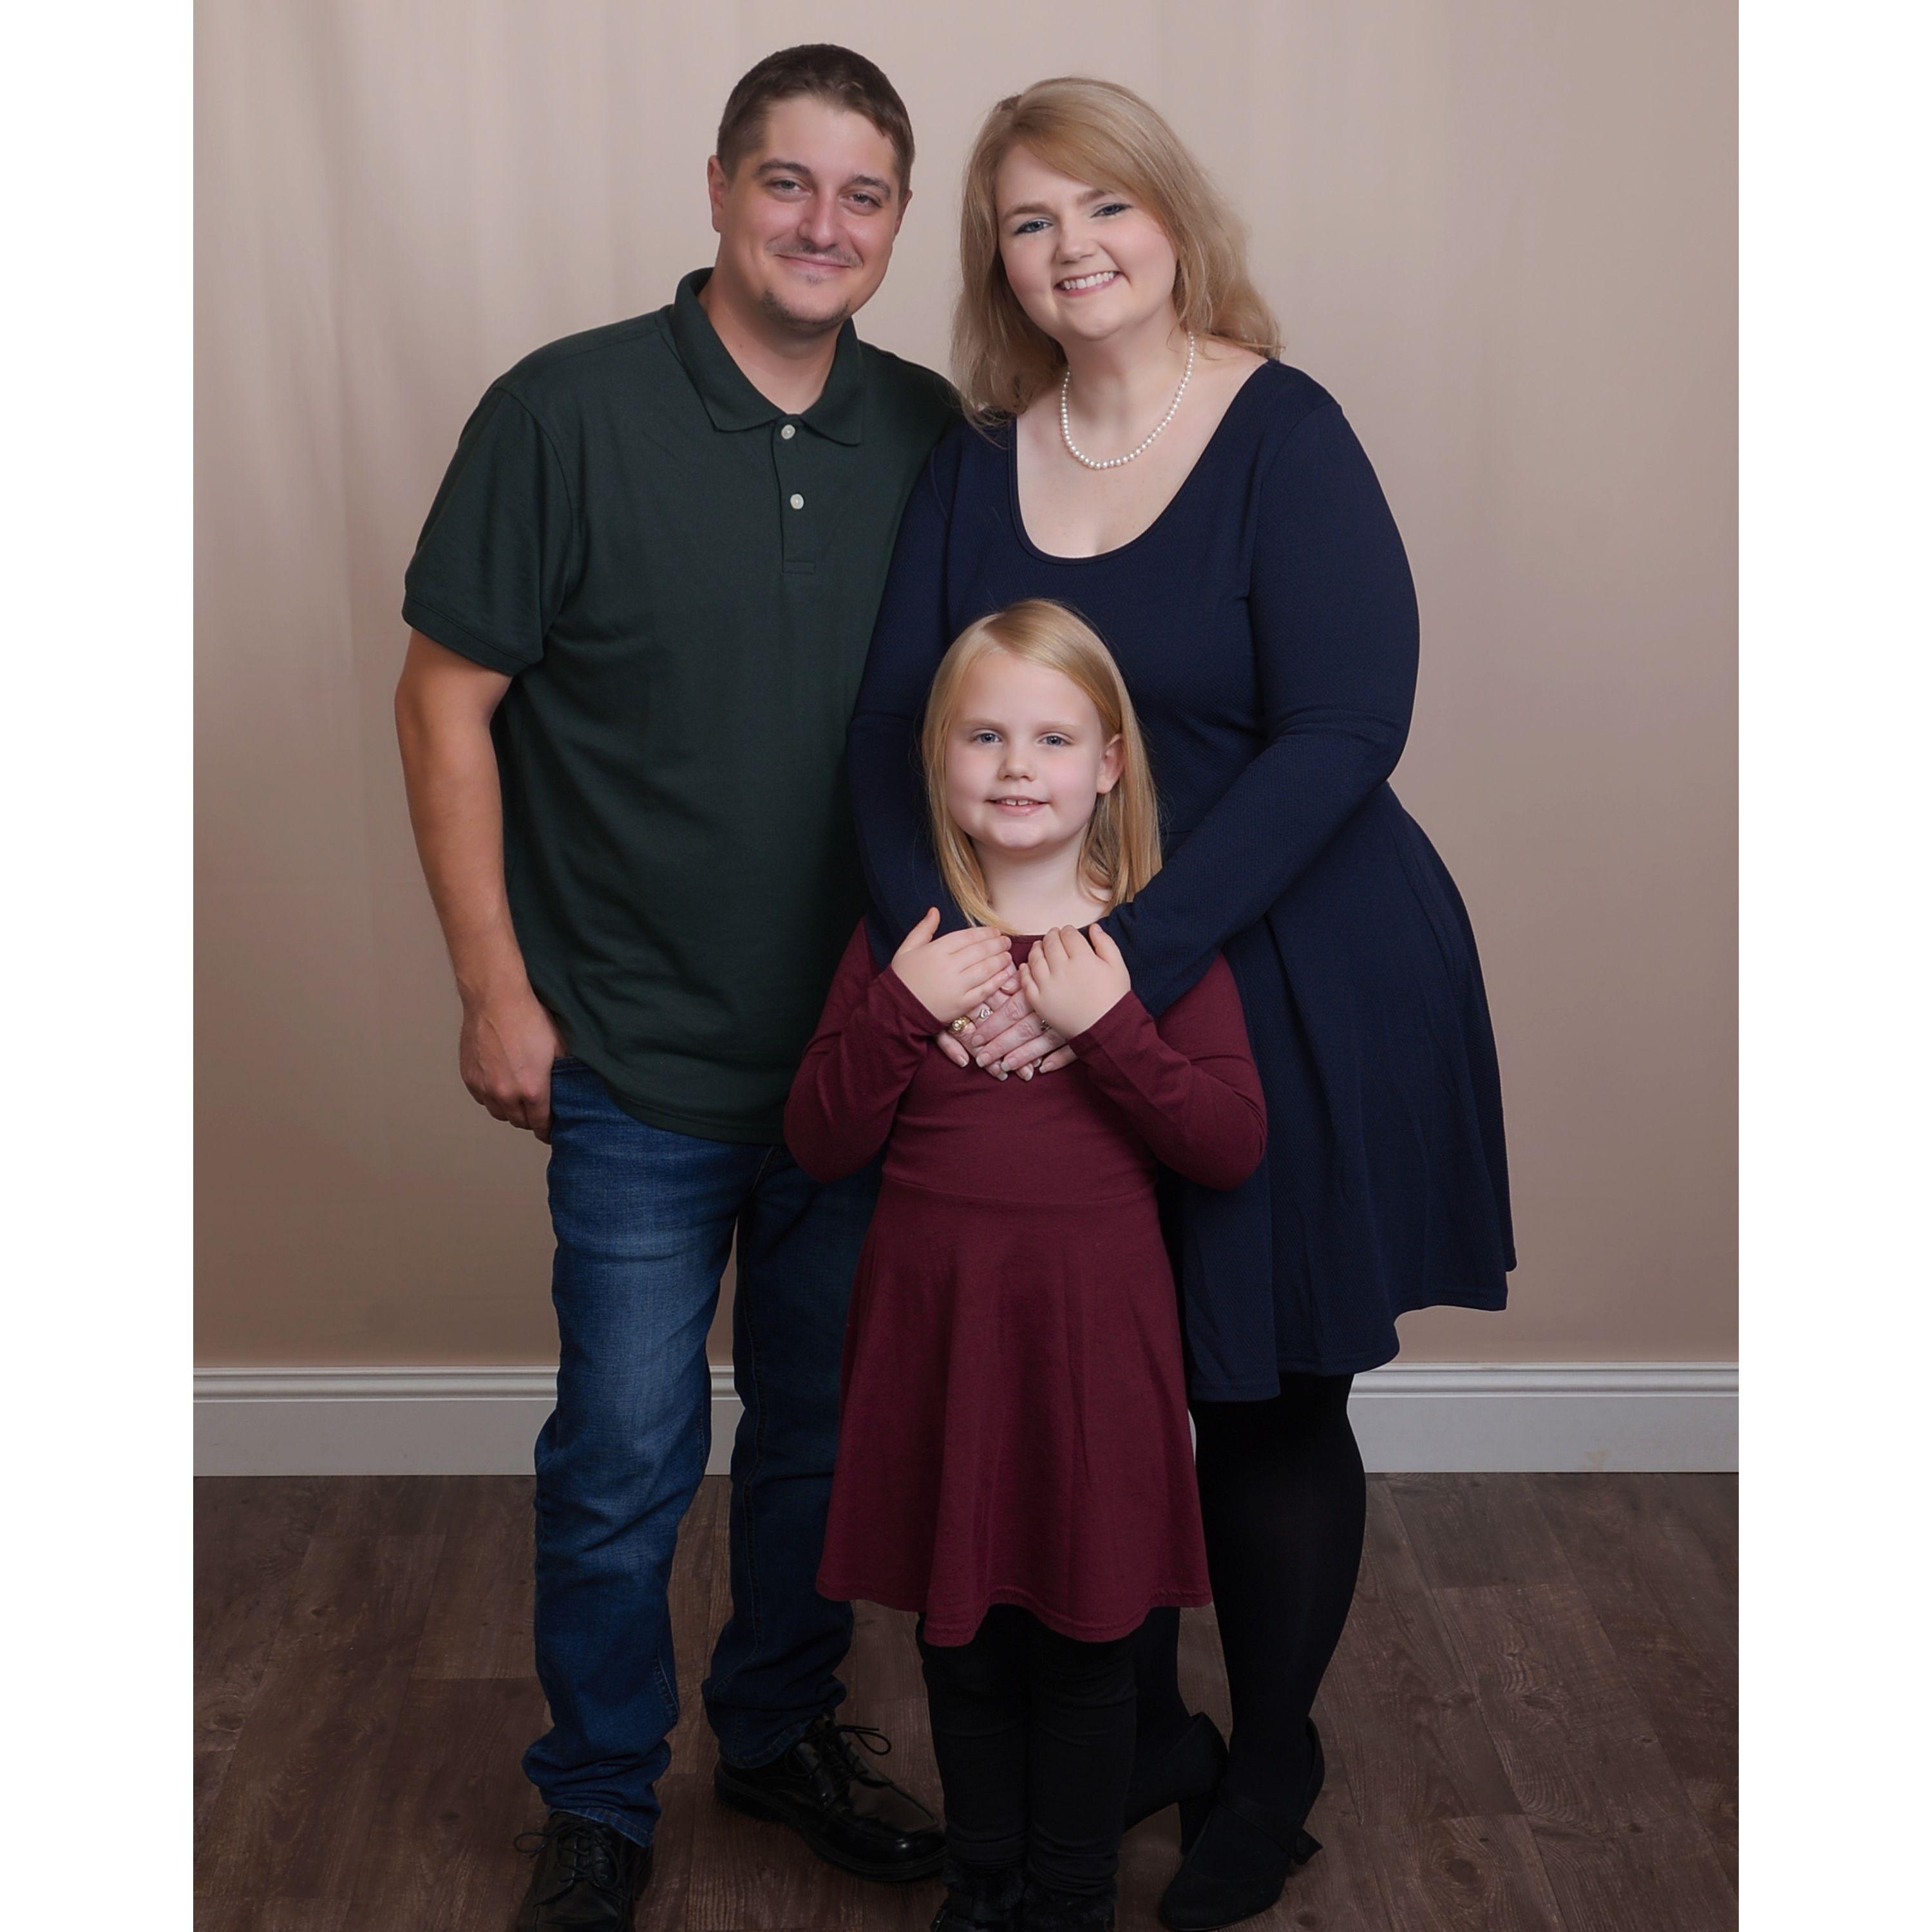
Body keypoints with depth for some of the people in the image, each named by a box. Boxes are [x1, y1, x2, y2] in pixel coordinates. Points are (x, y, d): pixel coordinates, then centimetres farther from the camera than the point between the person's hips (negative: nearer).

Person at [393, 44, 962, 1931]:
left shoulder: (930, 433, 2)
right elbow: (446, 700, -7)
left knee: (827, 1427, 17)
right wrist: (495, 987, -9)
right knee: (626, 1454, 5)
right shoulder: (568, 411, -10)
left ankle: (786, 1727, 39)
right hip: (639, 1063, -4)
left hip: (864, 1047, 4)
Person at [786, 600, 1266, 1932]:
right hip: (935, 1331, 2)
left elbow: (1235, 1149, -10)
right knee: (963, 1638, 15)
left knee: (1086, 1644, 11)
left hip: (1094, 1334, -1)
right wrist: (899, 1011, -15)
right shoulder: (904, 937, 2)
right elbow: (819, 1147, -1)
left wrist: (1110, 1023, -21)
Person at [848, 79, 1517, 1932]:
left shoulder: (1283, 432, -11)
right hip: (1052, 1012, 4)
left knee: (1269, 1409, 8)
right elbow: (895, 733, -1)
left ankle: (1269, 1780, 31)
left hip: (1295, 997, -4)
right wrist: (945, 945, -18)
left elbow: (1340, 735, -19)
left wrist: (1124, 959, -25)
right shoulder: (976, 464, 3)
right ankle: (1141, 1733, 37)